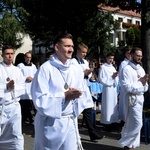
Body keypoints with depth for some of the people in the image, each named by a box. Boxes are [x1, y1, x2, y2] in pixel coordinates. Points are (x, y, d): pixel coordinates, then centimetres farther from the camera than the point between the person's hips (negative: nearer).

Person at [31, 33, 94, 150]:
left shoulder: (76, 68, 5)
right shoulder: (46, 69, -12)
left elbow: (81, 91, 12)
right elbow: (40, 99, -16)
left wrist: (75, 95, -10)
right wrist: (65, 96, -22)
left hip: (71, 121, 4)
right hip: (51, 122, -4)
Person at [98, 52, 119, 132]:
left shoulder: (113, 67, 14)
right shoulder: (103, 67, -5)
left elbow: (116, 79, 17)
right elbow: (101, 79, -11)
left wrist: (115, 77, -6)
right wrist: (111, 77, -11)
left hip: (114, 89, 7)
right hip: (107, 89, -7)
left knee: (114, 106, 10)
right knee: (107, 106, -6)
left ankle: (113, 122, 21)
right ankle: (107, 123, 2)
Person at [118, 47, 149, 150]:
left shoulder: (141, 69, 13)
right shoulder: (127, 69, -10)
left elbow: (145, 88, 11)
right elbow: (127, 87, -19)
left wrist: (144, 82, -10)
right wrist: (140, 83, -13)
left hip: (140, 99, 7)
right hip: (132, 99, -7)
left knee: (133, 123, 13)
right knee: (137, 124, -7)